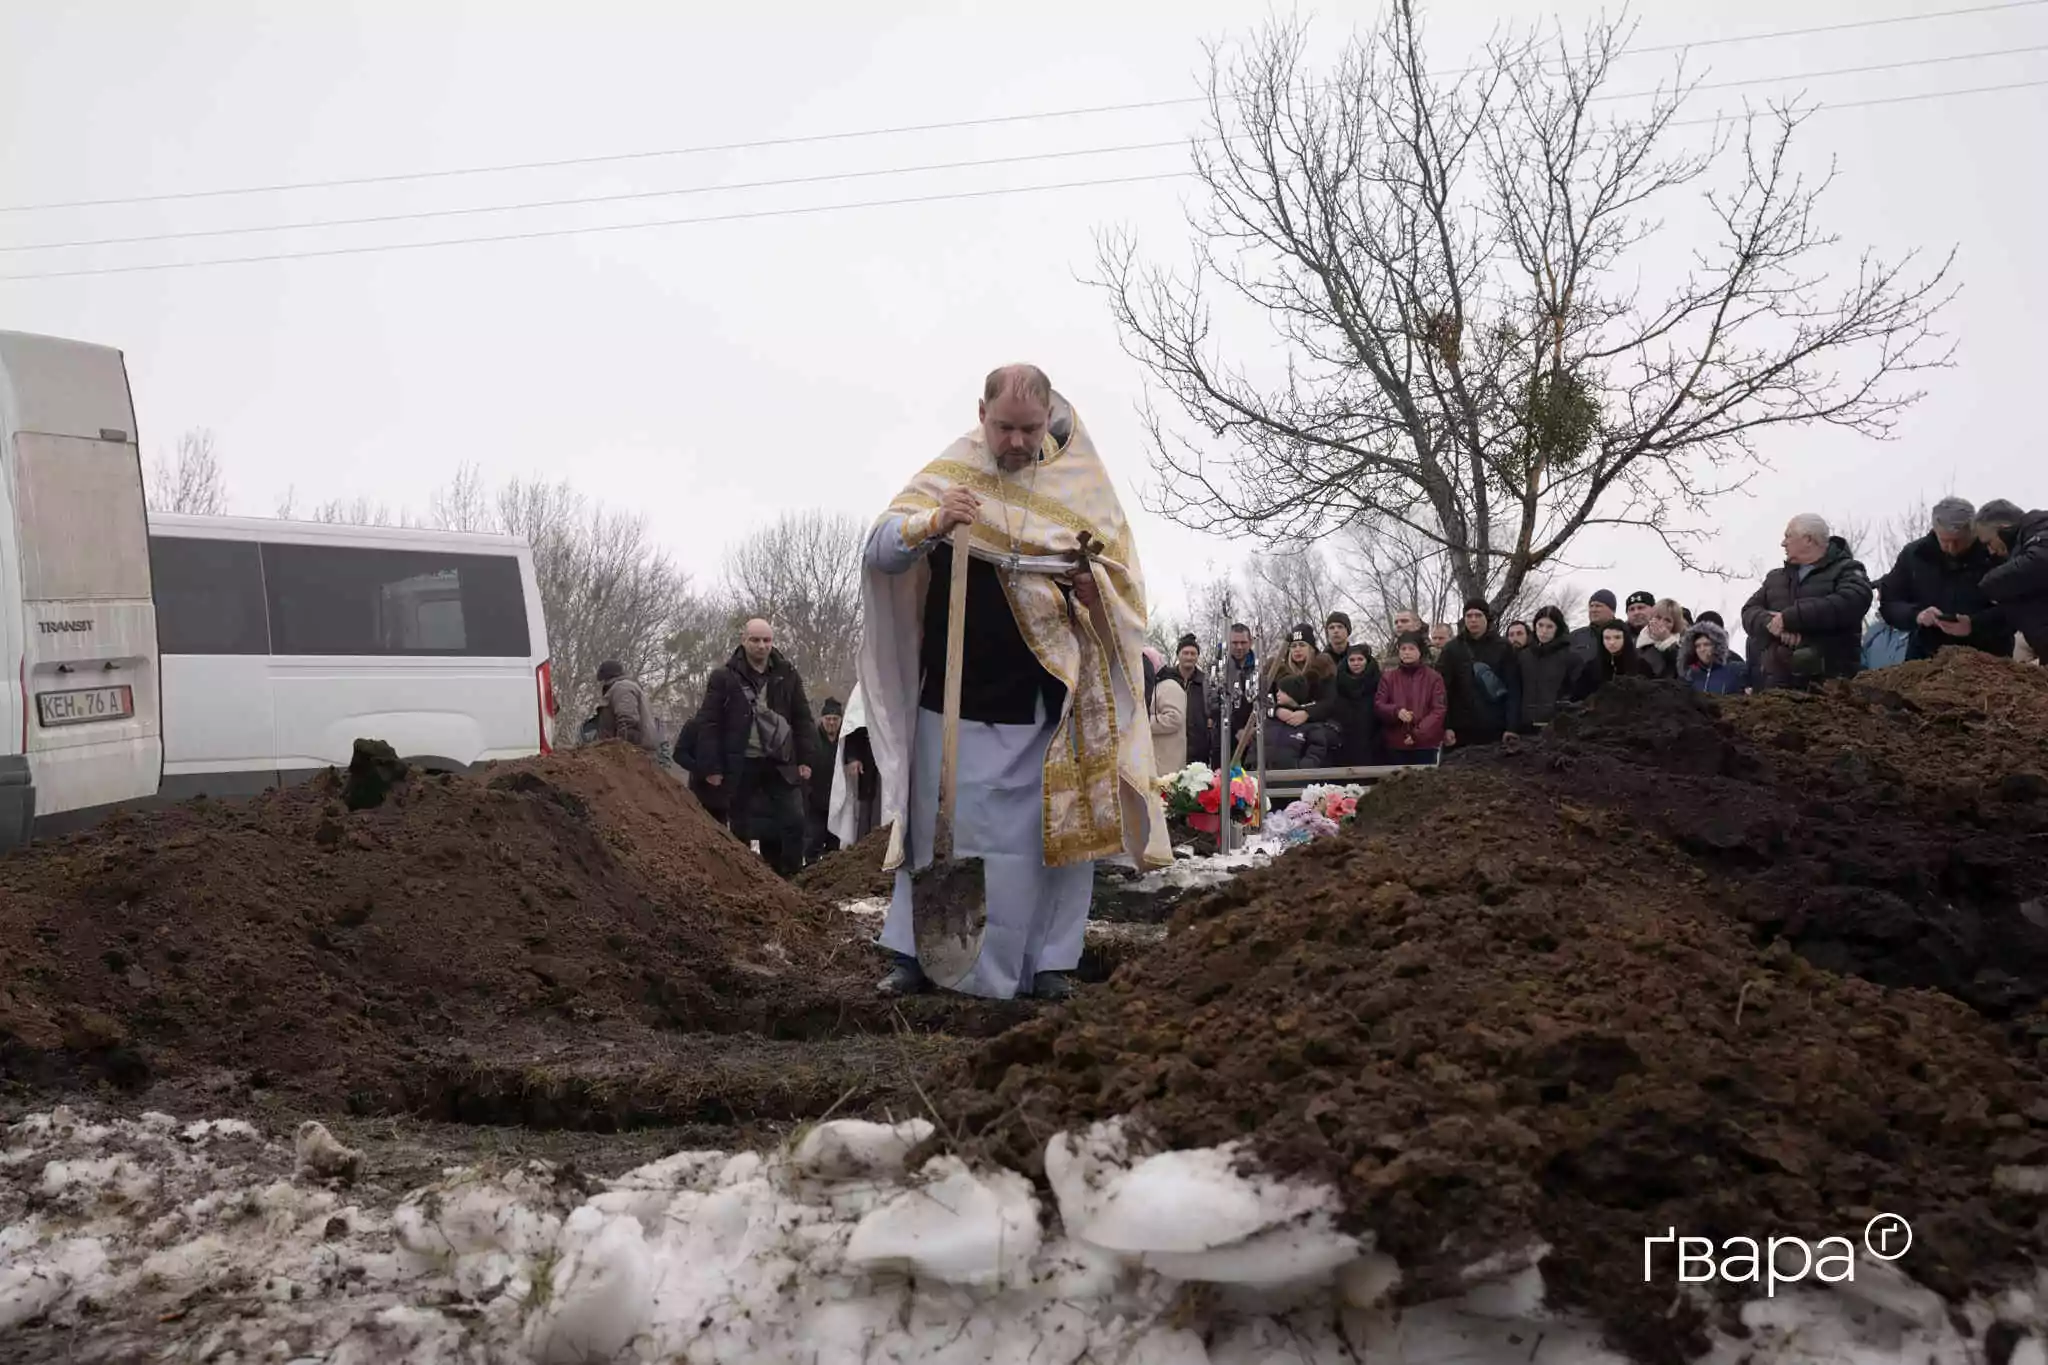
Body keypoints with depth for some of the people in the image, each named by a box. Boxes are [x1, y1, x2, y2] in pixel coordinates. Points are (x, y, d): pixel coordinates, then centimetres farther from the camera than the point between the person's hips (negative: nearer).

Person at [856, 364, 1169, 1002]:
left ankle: (1050, 961, 13)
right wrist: (932, 524, -28)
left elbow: (1127, 585, 6)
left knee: (1052, 829, 2)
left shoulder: (1082, 486, 4)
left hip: (1048, 703, 1)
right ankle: (915, 954, 16)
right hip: (954, 694, 0)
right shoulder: (946, 475, 2)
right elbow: (879, 550, -8)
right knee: (938, 824, 4)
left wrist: (1095, 589, -18)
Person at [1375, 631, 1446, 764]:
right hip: (1395, 745, 2)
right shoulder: (1388, 677, 9)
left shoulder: (1434, 677, 3)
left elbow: (1439, 710, -3)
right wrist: (1396, 711, -17)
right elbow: (1378, 705, 5)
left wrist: (1418, 733, -14)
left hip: (1426, 745, -2)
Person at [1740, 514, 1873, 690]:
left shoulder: (1846, 570, 7)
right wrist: (1773, 624, -11)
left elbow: (1850, 603, -14)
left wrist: (1789, 618, -15)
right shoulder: (1775, 577, 26)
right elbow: (1750, 611, 14)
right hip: (1780, 680, 5)